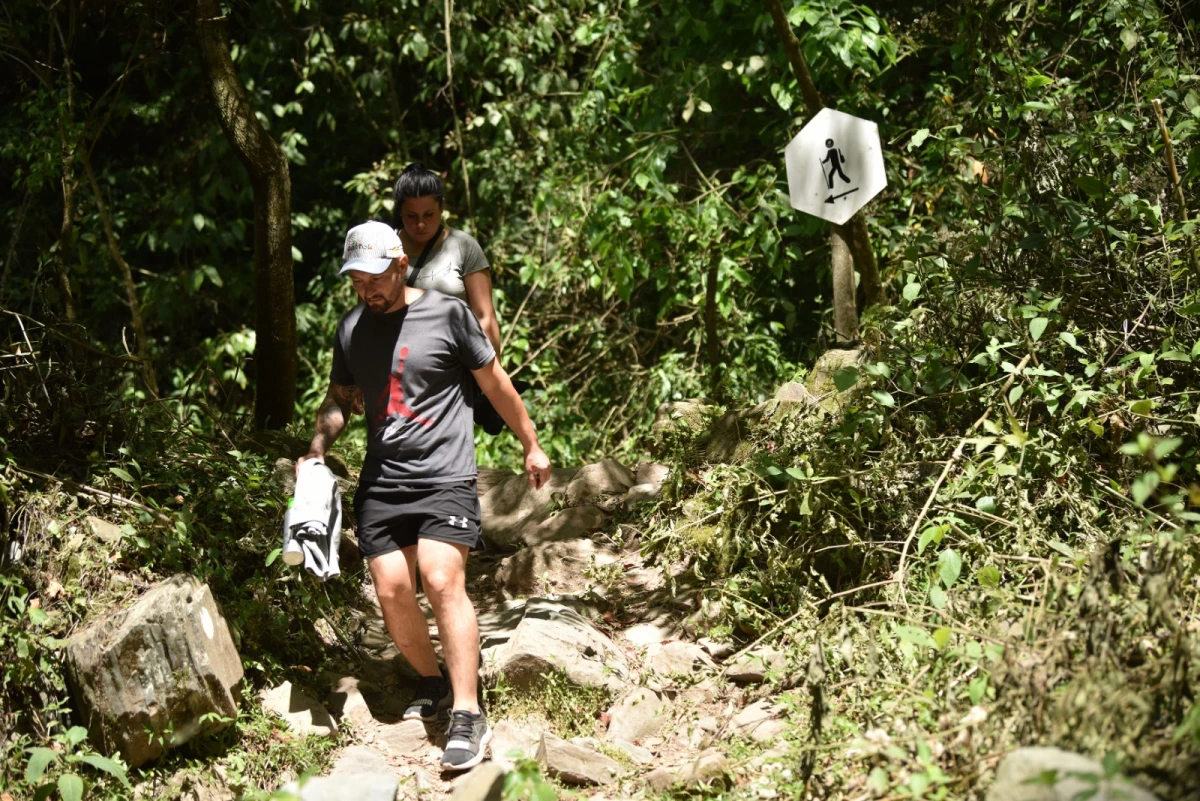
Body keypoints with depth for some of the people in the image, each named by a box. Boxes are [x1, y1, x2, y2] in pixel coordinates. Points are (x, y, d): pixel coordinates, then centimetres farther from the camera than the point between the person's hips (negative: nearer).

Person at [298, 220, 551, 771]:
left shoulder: (448, 314, -2)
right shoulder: (351, 329, 12)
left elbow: (495, 383, 7)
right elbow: (339, 399, 25)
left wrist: (531, 446, 12)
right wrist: (315, 452, 8)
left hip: (444, 478, -5)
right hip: (380, 483, 5)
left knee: (442, 583, -19)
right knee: (392, 593, -3)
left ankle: (468, 716, -18)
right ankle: (430, 683, 23)